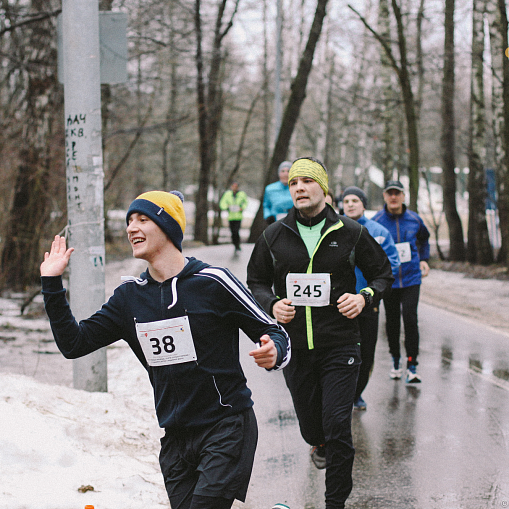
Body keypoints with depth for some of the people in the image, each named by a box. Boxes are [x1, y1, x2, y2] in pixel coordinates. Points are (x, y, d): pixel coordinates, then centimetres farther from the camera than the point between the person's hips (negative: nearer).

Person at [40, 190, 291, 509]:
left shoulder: (212, 282, -8)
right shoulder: (130, 296, 8)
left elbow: (272, 332, -3)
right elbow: (74, 344, 8)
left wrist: (273, 353, -27)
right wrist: (52, 283, 3)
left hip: (227, 428, -6)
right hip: (176, 439, 6)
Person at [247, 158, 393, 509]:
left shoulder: (350, 233, -1)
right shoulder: (274, 236, 4)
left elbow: (383, 273, 10)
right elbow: (256, 282, 14)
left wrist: (365, 297, -10)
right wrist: (272, 304, -7)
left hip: (340, 346, -2)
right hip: (295, 348, 2)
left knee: (338, 430, -9)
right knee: (311, 425, 15)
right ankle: (319, 444, 53)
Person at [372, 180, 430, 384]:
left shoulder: (414, 219, 0)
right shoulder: (377, 221, -6)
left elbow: (424, 239, 20)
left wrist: (424, 259, 9)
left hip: (411, 278, 0)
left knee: (410, 319, -11)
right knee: (392, 321, 10)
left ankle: (412, 366, -6)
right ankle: (395, 358, 31)